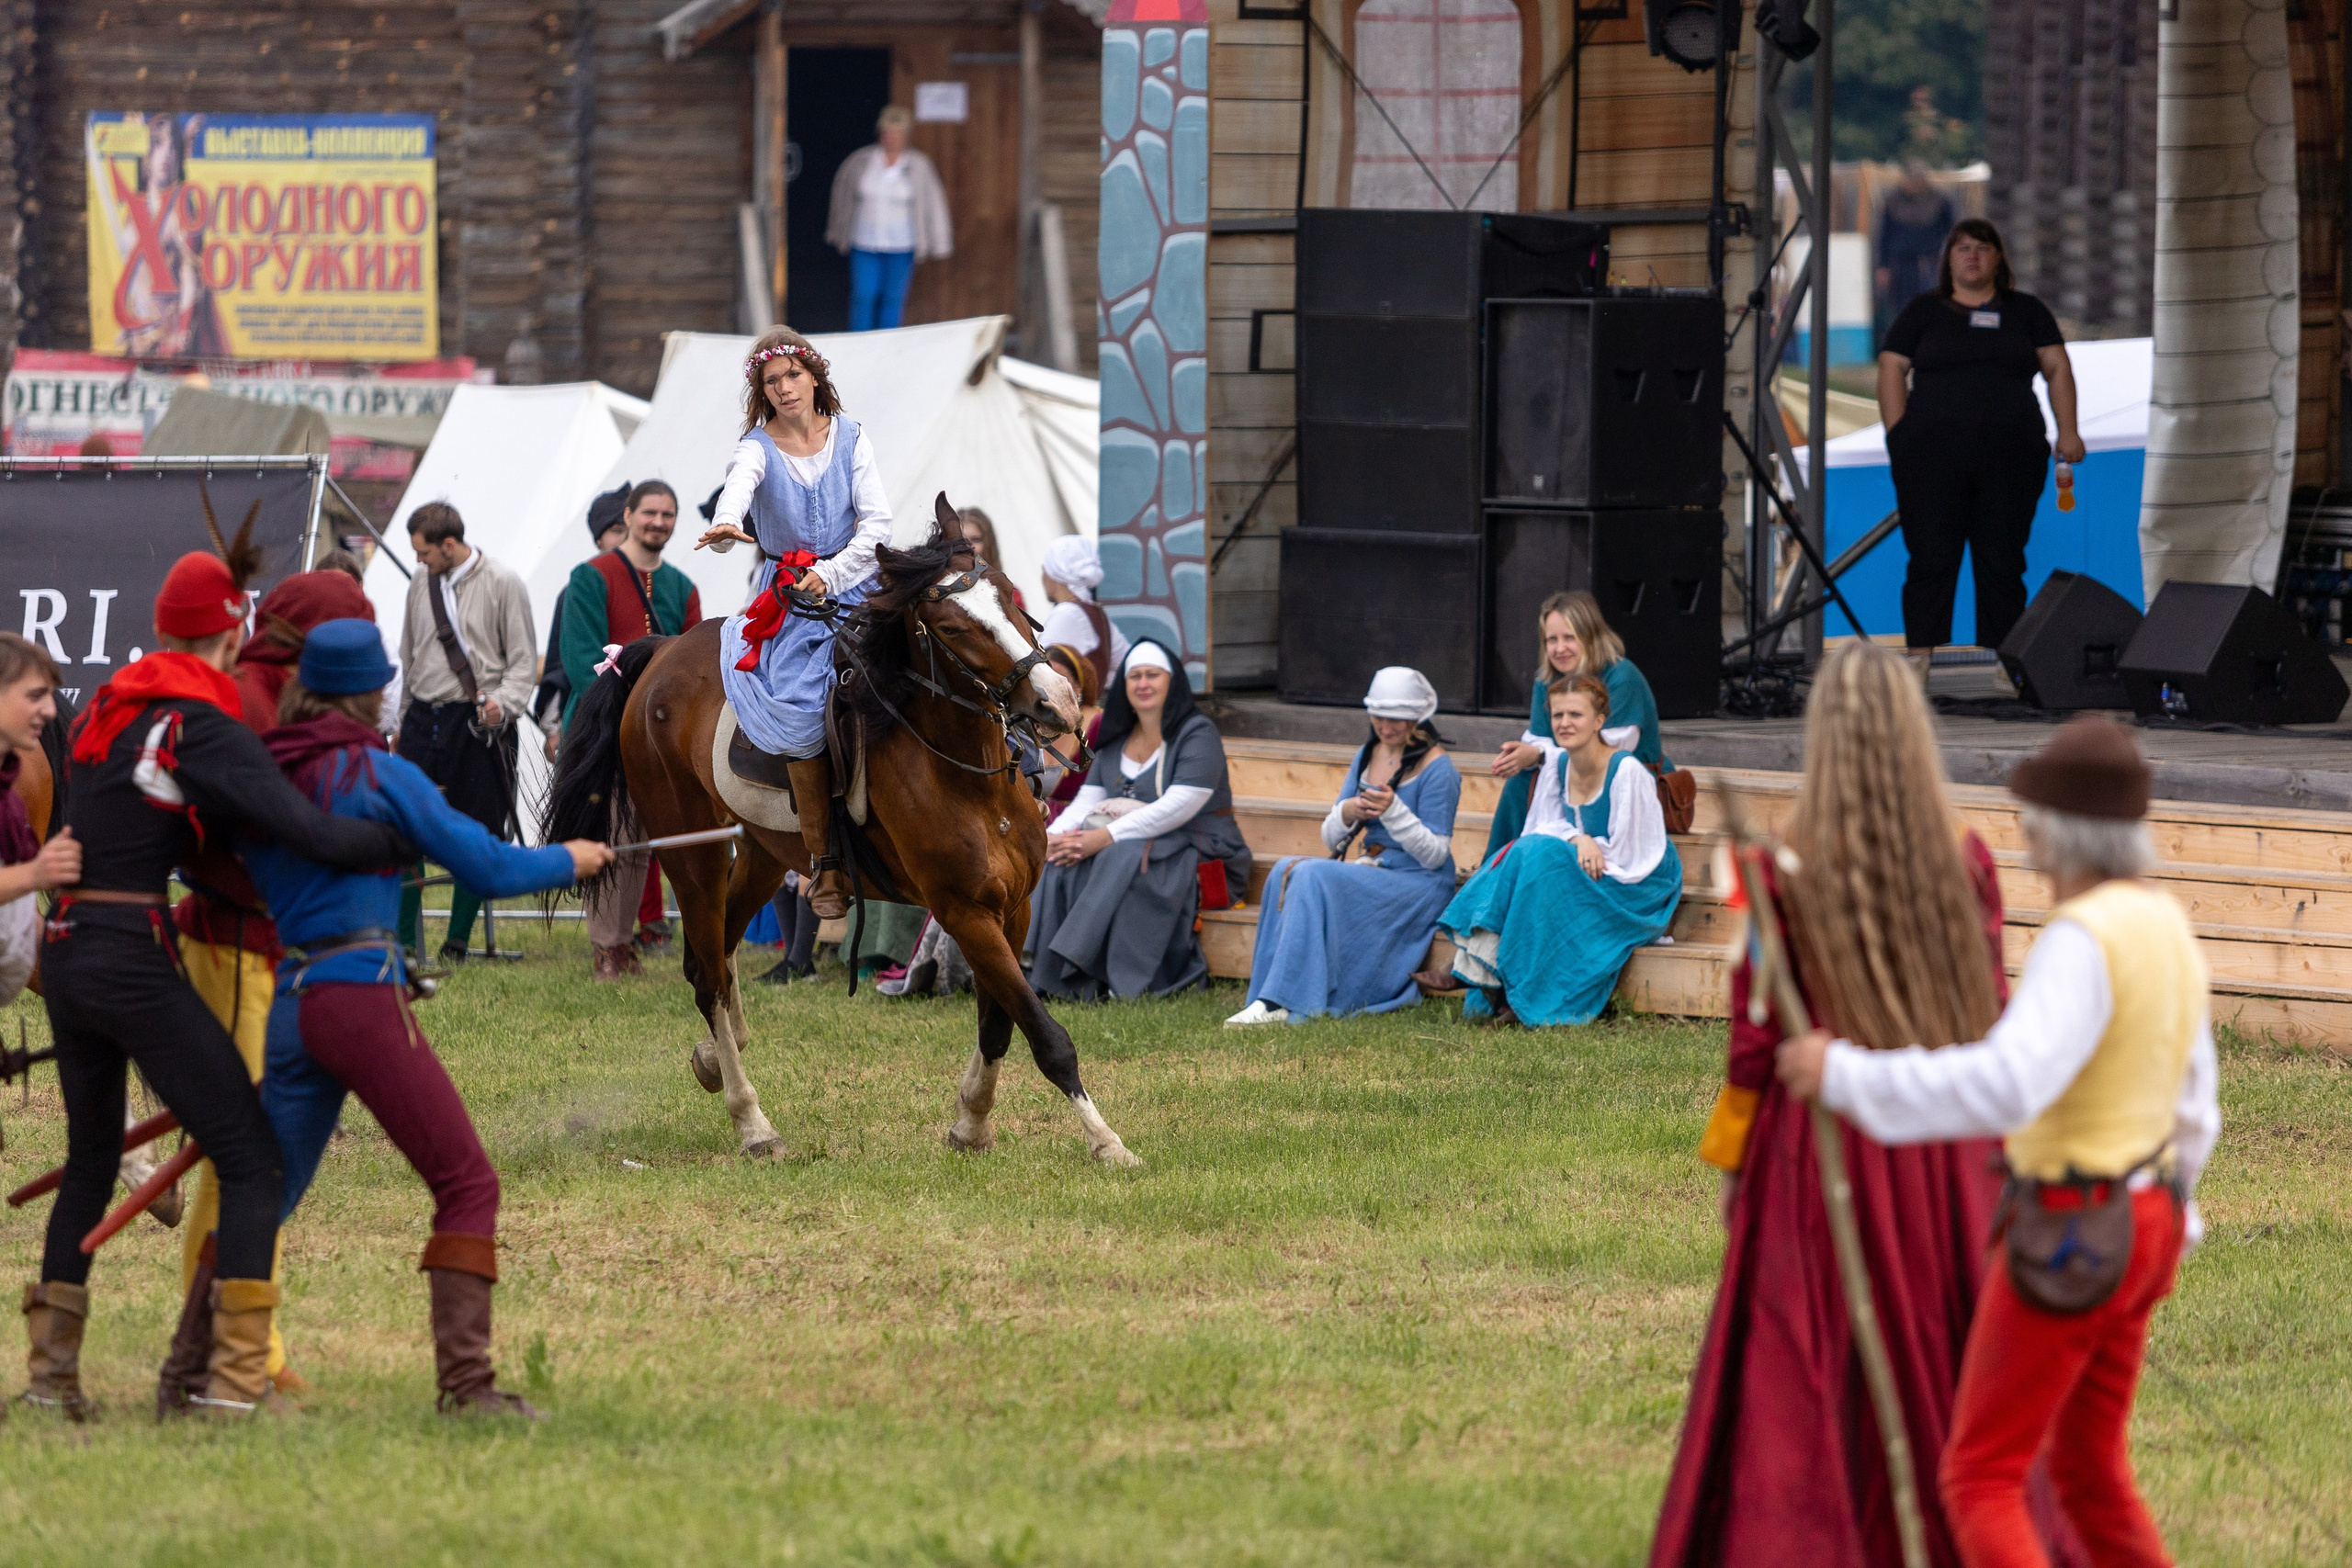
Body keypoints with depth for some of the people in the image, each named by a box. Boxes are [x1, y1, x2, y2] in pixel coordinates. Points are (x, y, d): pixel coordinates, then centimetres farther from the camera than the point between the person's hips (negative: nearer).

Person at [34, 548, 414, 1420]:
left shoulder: (105, 711, 12)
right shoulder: (204, 728, -11)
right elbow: (316, 835, -18)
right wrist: (421, 841, -6)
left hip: (66, 953, 7)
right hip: (137, 963, -7)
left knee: (91, 1156, 22)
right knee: (249, 1156, 0)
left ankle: (51, 1369, 23)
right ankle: (236, 1376, -8)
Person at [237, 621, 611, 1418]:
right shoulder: (380, 775, -5)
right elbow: (488, 867, -1)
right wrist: (569, 861, 16)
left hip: (288, 1002, 6)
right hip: (362, 995, -6)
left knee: (266, 1190, 16)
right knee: (466, 1185, -3)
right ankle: (465, 1382, -12)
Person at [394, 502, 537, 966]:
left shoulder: (502, 584, -3)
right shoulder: (421, 583, 11)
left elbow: (524, 659, -1)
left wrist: (502, 702, -18)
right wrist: (400, 720, 19)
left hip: (478, 723, -4)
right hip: (424, 718, 4)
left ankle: (457, 942, 10)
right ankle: (406, 944, 1)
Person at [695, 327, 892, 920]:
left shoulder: (849, 437, 5)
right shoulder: (758, 448, 0)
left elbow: (876, 524, -1)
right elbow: (738, 485, -25)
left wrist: (831, 574, -15)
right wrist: (725, 524, -48)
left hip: (851, 580, 1)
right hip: (786, 593, -1)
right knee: (801, 712, -21)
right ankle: (825, 865, -15)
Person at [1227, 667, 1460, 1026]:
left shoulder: (1436, 767, -7)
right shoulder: (1367, 756, 14)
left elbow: (1434, 855, -11)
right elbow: (1331, 839, 15)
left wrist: (1394, 811, -24)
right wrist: (1346, 814, -8)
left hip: (1416, 885, -7)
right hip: (1371, 871, 7)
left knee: (1312, 876, -29)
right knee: (1286, 870, -21)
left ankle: (1283, 1002, -33)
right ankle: (1270, 999, -27)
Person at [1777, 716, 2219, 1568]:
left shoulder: (2083, 943, -25)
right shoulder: (2164, 926, 7)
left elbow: (2005, 1088, -39)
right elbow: (2190, 1100, 18)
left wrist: (1845, 1074, -31)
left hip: (2068, 1247, -9)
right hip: (2140, 1229, 9)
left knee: (1980, 1484, -1)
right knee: (2087, 1474, 20)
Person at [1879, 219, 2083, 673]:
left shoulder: (2026, 311, 15)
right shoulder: (1923, 312, 12)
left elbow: (2057, 368, 12)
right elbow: (1892, 370, 8)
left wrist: (2067, 431, 0)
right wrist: (1899, 435, -4)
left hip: (2009, 455, 1)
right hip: (1933, 456, -1)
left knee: (2003, 562, 0)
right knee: (1931, 559, -6)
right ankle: (1920, 659, -6)